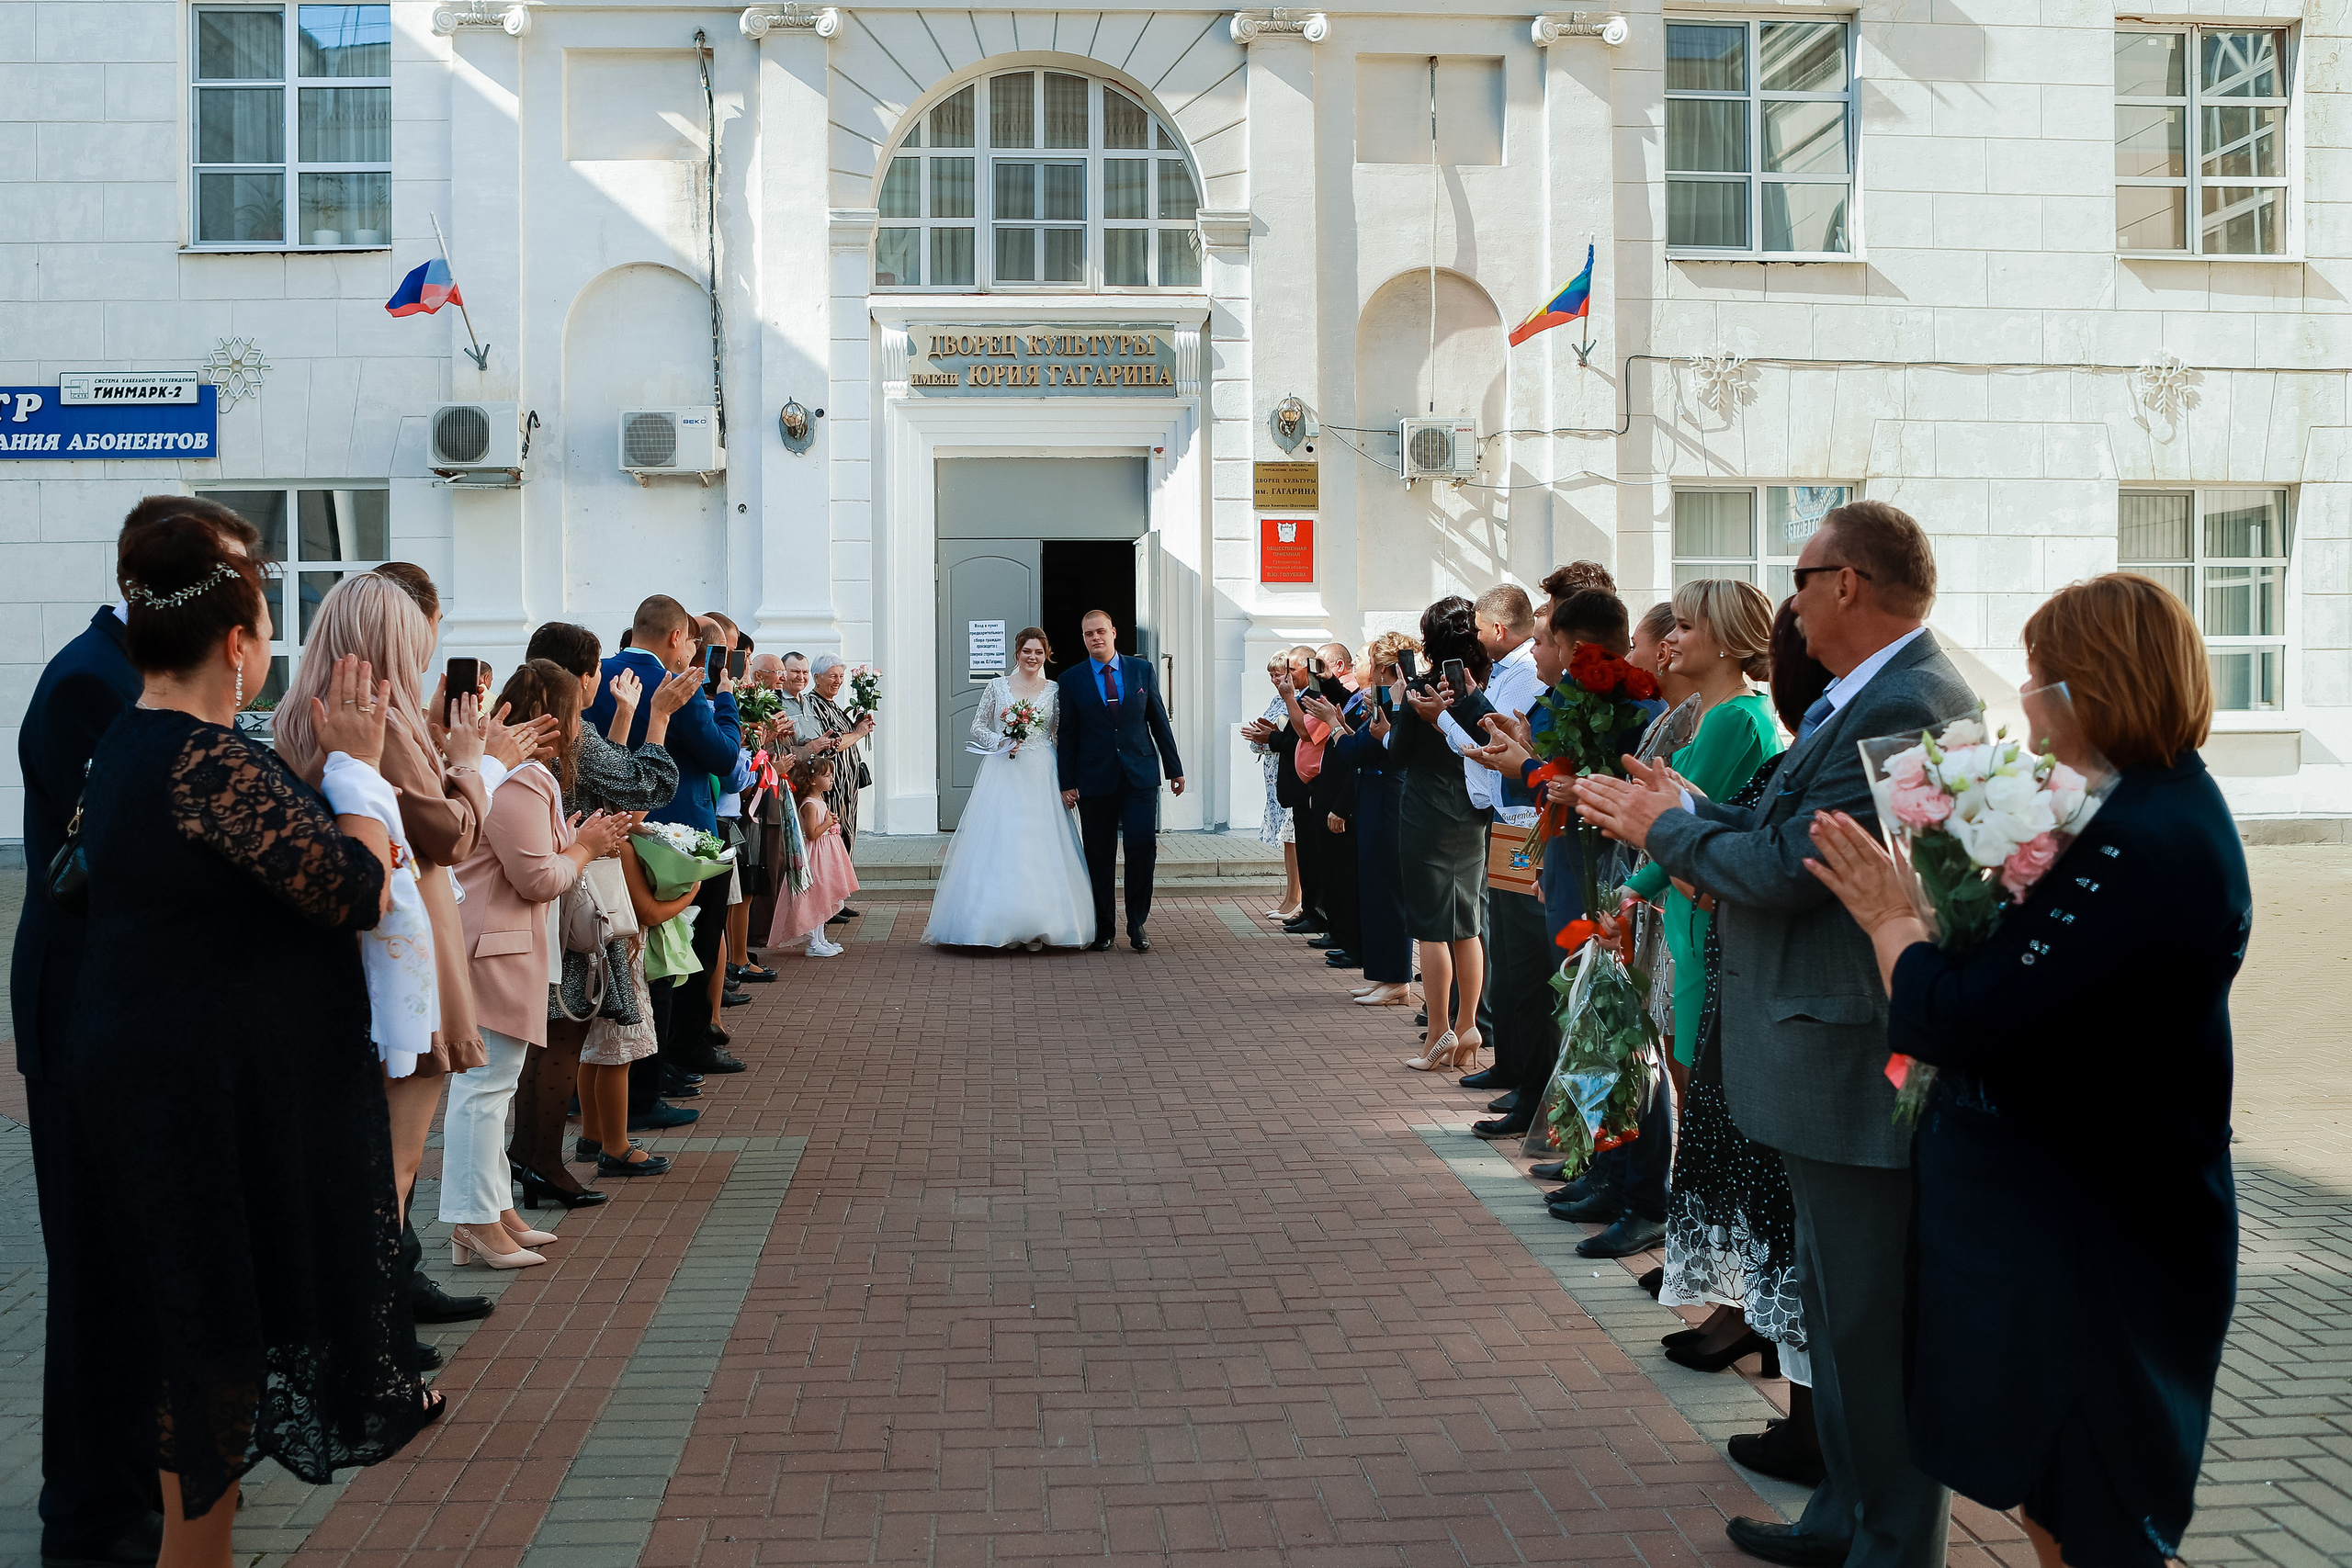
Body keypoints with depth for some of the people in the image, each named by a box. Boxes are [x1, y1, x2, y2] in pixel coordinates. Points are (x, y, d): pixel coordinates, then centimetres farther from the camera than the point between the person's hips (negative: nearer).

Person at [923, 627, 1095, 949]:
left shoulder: (1054, 690, 7)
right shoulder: (998, 686, 5)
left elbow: (1061, 736, 9)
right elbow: (977, 727, 8)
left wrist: (1066, 781, 2)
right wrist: (1000, 741, -11)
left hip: (1042, 777, 1)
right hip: (1002, 774, -1)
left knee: (1039, 846, -2)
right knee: (998, 845, -4)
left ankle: (1036, 926, 4)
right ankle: (998, 924, 2)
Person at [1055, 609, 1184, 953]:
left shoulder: (1142, 670, 7)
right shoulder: (1071, 679, 4)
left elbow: (1159, 721, 10)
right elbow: (1067, 735, 4)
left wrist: (1174, 768, 10)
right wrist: (1067, 783, -1)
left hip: (1141, 776, 0)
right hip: (1095, 780, 0)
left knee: (1143, 848, -8)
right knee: (1099, 858, 3)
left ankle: (1137, 925, 6)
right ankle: (1103, 930, 14)